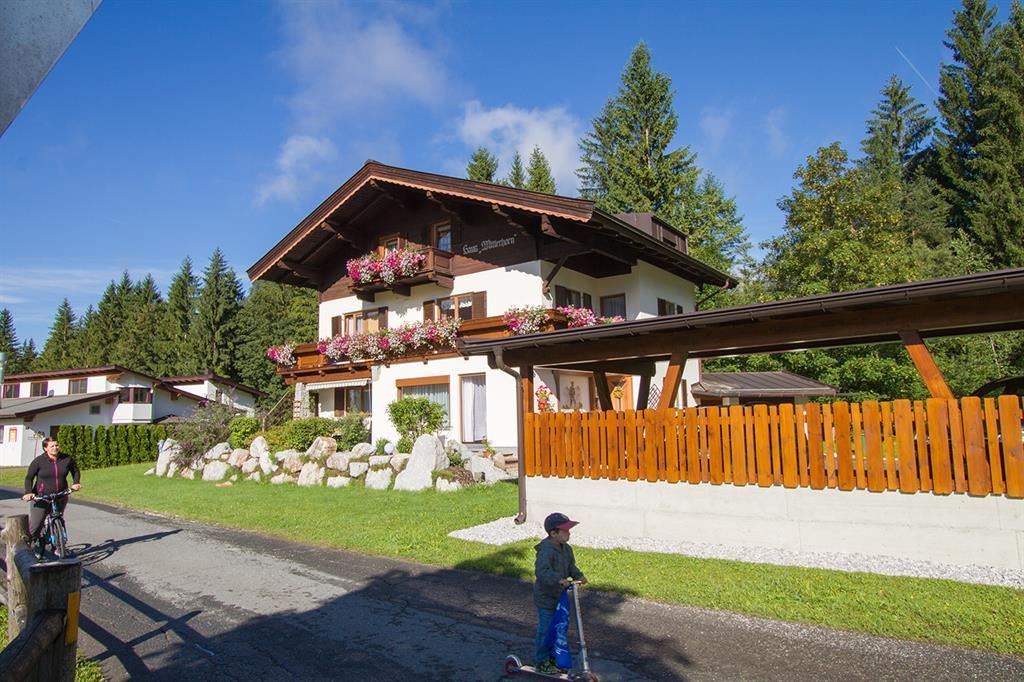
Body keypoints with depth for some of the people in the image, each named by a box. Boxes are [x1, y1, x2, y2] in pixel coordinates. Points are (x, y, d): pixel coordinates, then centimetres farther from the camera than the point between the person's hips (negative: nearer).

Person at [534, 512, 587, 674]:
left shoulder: (566, 549, 2)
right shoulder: (546, 550, -28)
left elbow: (570, 566, 10)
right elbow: (542, 571, -39)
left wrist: (578, 575, -10)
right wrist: (558, 579, -50)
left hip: (559, 596, 9)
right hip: (545, 598, -9)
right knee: (545, 630, 5)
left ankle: (552, 657, 37)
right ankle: (542, 662, 21)